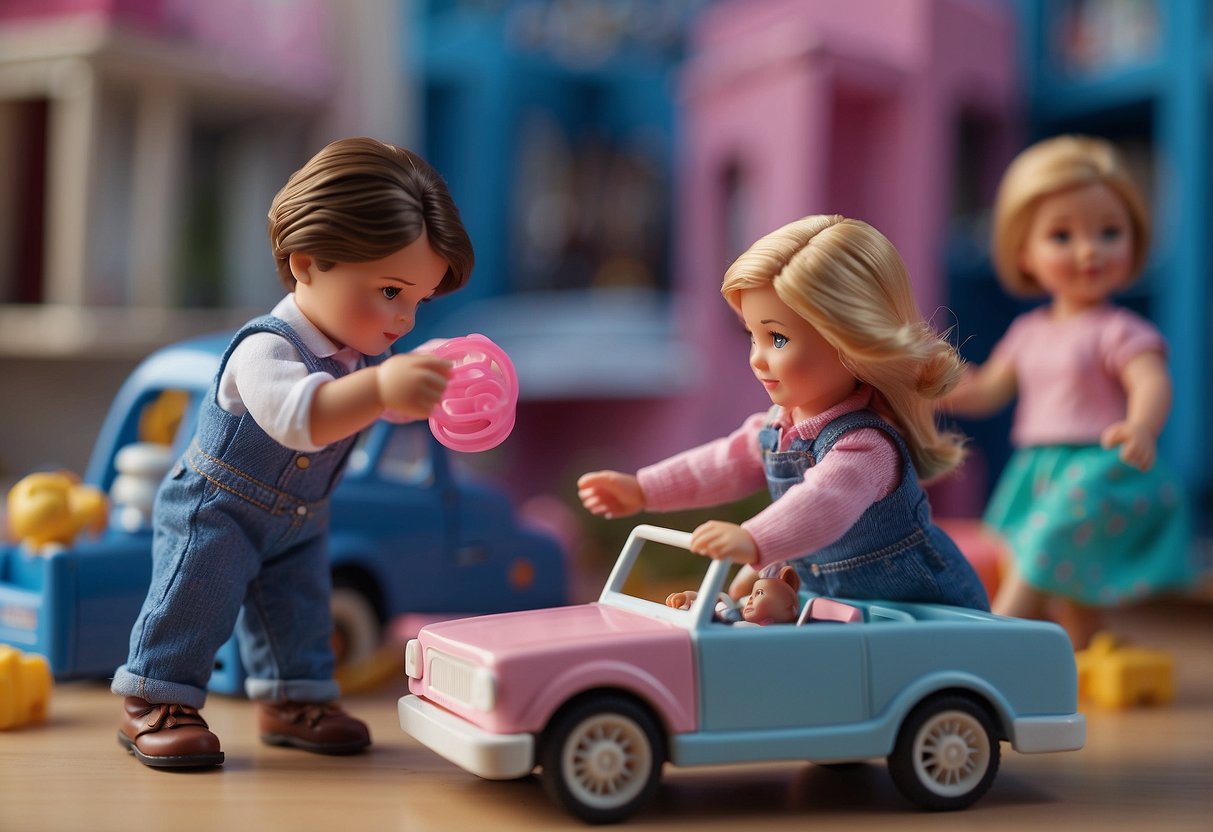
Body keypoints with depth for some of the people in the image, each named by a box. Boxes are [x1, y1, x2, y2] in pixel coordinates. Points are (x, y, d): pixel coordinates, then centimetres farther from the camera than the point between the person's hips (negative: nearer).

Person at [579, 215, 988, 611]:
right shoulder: (782, 424, 2)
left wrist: (754, 542, -62)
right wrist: (642, 490, 16)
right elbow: (731, 461, 17)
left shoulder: (866, 444, -27)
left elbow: (823, 505, -46)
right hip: (840, 600, 9)